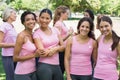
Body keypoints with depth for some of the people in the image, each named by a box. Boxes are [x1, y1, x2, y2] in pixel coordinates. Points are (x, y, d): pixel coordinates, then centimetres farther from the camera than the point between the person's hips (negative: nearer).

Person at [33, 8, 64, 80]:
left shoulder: (55, 30, 8)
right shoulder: (37, 33, -6)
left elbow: (63, 46, 8)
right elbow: (42, 52, -14)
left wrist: (55, 49, -12)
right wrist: (57, 48, -6)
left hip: (56, 66, 5)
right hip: (44, 66, -5)